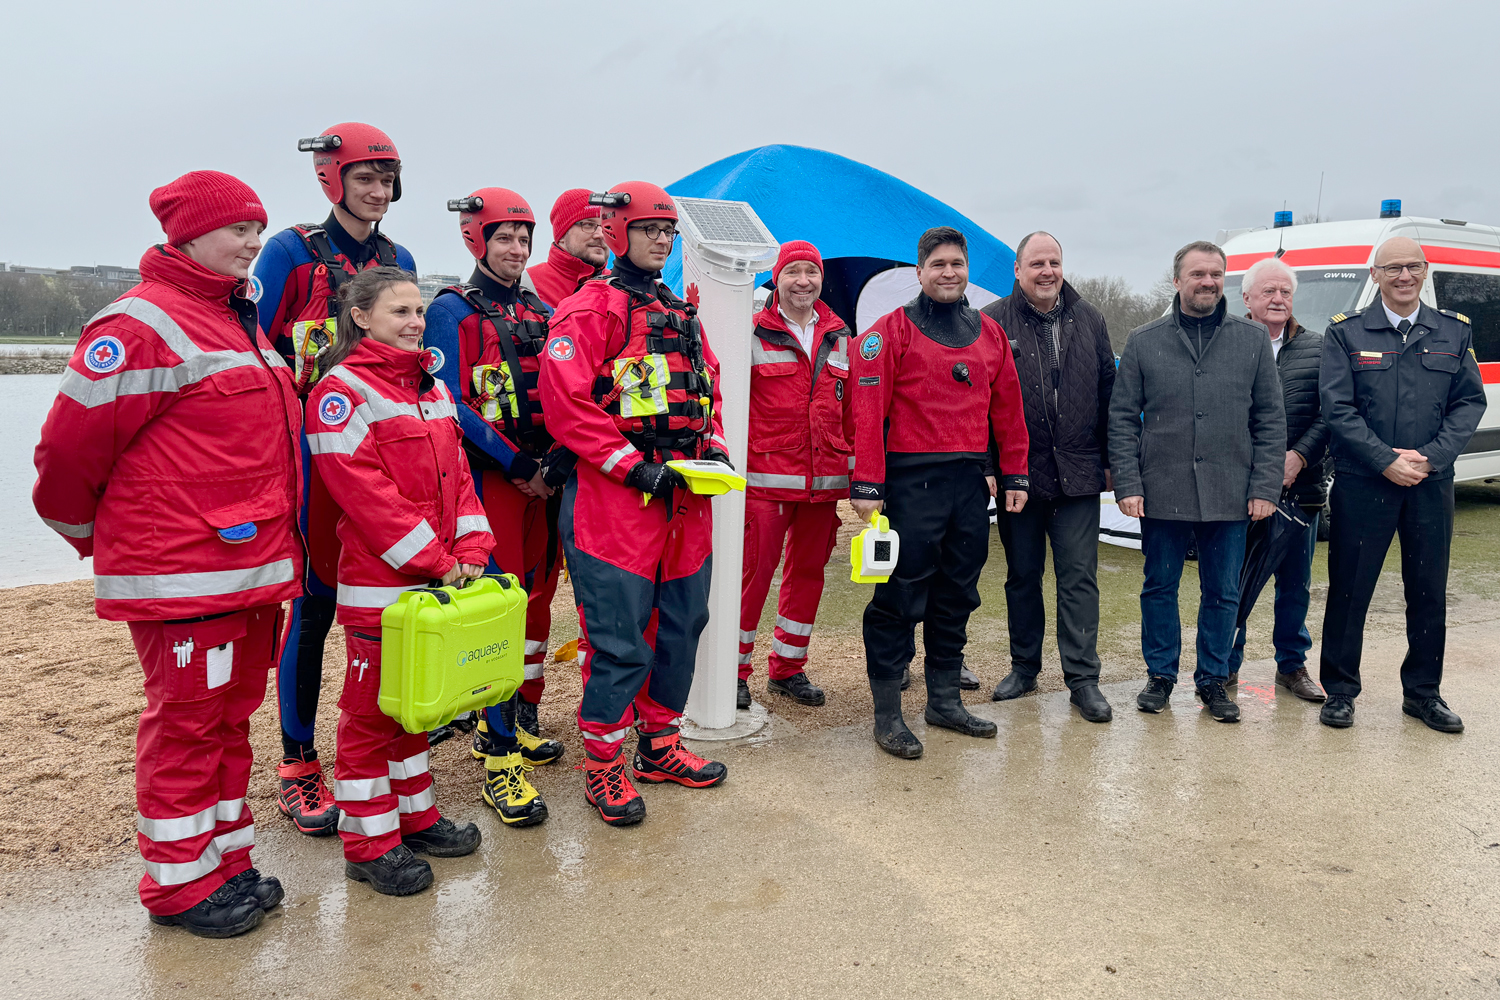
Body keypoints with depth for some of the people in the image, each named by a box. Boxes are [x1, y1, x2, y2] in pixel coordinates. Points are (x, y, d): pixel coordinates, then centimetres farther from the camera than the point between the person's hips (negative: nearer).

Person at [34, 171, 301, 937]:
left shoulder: (239, 321, 17)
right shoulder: (142, 325, -13)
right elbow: (70, 448, -12)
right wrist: (99, 540, 4)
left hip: (251, 567, 9)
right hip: (184, 575, -9)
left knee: (231, 714, 16)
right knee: (185, 722, 3)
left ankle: (225, 857, 30)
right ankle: (180, 882, 18)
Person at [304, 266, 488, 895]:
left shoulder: (432, 388, 14)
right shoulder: (341, 390, -10)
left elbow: (457, 473, 12)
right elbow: (362, 490, -18)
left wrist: (470, 550, -2)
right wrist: (435, 560, -18)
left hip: (438, 577, 8)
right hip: (378, 581, -8)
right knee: (370, 707, 3)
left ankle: (415, 815, 32)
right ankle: (369, 843, 15)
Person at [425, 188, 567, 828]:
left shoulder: (541, 314, 15)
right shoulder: (452, 311, -3)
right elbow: (449, 405, -12)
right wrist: (516, 464, -15)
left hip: (543, 477, 6)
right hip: (491, 477, -6)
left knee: (536, 597, 12)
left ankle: (519, 721, 27)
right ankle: (499, 756, 0)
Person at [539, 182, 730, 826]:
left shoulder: (682, 315, 19)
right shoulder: (591, 308, -6)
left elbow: (709, 390, 24)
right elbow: (565, 399, -15)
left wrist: (715, 448, 5)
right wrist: (635, 466, -18)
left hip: (685, 500, 8)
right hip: (614, 500, -8)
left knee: (681, 623, 15)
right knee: (618, 638, -4)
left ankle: (658, 745, 31)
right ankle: (603, 765, 13)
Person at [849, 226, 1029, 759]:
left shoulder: (989, 333, 13)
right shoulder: (892, 330, -3)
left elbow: (1007, 408, 16)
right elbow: (868, 410, -10)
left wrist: (1015, 475, 13)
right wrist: (867, 485, -16)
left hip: (971, 482, 6)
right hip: (912, 481, -6)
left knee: (957, 595, 13)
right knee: (900, 598, -2)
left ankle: (945, 699, 26)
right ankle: (887, 713, 8)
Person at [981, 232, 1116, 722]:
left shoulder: (1088, 321, 9)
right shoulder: (992, 323, -1)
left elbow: (1108, 394, 11)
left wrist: (1109, 460, 7)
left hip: (1078, 476, 1)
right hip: (1017, 474, -1)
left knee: (1079, 577, 0)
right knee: (1022, 576, 12)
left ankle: (1083, 679, 8)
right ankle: (1024, 667, 26)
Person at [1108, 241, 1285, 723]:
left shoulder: (1254, 339, 6)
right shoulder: (1144, 341, 4)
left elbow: (1271, 420, 6)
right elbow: (1122, 418, 2)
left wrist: (1264, 486, -2)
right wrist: (1128, 484, -6)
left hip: (1229, 495, 1)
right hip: (1162, 493, -1)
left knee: (1223, 593, 9)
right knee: (1159, 588, 9)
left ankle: (1213, 680, 24)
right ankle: (1160, 675, 25)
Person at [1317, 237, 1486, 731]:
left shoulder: (1454, 332, 10)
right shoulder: (1345, 333, 1)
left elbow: (1469, 401, 5)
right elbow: (1337, 408, -6)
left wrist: (1431, 457, -10)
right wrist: (1386, 460, -14)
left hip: (1431, 485, 3)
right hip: (1362, 483, -3)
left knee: (1429, 591, 9)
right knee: (1349, 589, 2)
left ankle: (1423, 691, 24)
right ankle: (1339, 691, 14)